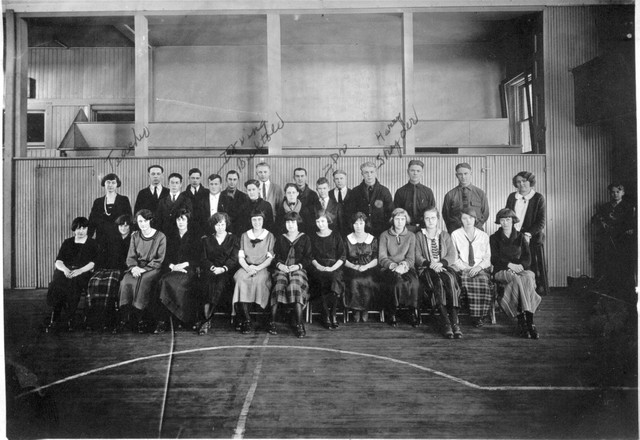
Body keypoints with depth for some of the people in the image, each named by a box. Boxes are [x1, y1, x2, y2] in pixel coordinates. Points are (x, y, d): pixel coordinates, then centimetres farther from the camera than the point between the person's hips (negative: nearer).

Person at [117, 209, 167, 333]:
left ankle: (139, 318, -30)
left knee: (143, 281, -34)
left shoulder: (160, 237, 0)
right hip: (137, 268, 3)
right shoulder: (135, 236, 14)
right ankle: (124, 317, -27)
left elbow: (159, 260, -4)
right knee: (126, 281, -28)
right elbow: (130, 257, 9)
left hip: (153, 268, -3)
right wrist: (134, 267, -13)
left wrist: (144, 269, -16)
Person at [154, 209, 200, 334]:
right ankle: (162, 321, -33)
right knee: (165, 281, -32)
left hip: (188, 270, -3)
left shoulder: (194, 238, 16)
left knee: (167, 281, -32)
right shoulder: (171, 238, 24)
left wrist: (184, 265, -12)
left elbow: (197, 258, 6)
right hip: (172, 270, 3)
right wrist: (172, 266, -8)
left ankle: (163, 321, -32)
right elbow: (166, 257, 13)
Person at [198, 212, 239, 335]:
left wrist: (223, 268, -14)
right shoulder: (207, 239, 20)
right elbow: (203, 259, 9)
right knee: (208, 282, -32)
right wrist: (212, 267, -11)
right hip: (210, 270, 1)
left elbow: (234, 259, 3)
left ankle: (207, 319, -30)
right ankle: (207, 319, -32)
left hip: (227, 271, -1)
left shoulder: (233, 239, 15)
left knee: (221, 281, -33)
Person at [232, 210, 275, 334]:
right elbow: (241, 257, 10)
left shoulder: (269, 236, 12)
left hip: (262, 268, -1)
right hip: (246, 267, 2)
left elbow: (270, 258, 3)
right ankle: (247, 320, -34)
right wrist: (247, 267, -11)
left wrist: (257, 268, -13)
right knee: (241, 279, -32)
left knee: (259, 280, -35)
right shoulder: (244, 236, 18)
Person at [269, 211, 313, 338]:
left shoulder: (305, 238, 16)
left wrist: (298, 266, -10)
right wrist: (279, 264, -7)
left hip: (298, 269, -1)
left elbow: (308, 259, 8)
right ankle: (272, 322, -28)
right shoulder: (280, 238, 22)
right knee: (279, 285, -32)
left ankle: (299, 325, -33)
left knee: (295, 286, -33)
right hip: (282, 269, 2)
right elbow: (275, 256, 14)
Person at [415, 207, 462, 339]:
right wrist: (429, 264, -17)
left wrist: (441, 263, -13)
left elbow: (452, 255, 7)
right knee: (438, 282, -35)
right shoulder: (419, 236, 15)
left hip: (444, 268, 2)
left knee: (450, 279, -34)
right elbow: (417, 257, 3)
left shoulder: (445, 235, 20)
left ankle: (455, 321, -38)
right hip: (426, 269, -1)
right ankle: (446, 322, -40)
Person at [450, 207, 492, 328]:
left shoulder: (483, 236, 17)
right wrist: (466, 268, -11)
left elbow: (487, 258, 11)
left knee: (483, 280, -33)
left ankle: (480, 315, -23)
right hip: (461, 269, -1)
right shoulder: (455, 235, 11)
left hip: (480, 269, 2)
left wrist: (479, 267, -10)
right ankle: (475, 316, -25)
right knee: (467, 279, -36)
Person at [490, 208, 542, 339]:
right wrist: (509, 265, -16)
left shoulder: (520, 237, 16)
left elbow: (527, 258, 6)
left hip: (520, 269, 2)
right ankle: (522, 321, -38)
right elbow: (494, 259, 0)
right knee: (516, 278, -37)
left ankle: (527, 322, -38)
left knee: (529, 277, -34)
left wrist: (520, 266, -15)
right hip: (501, 271, -2)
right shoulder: (495, 238, 11)